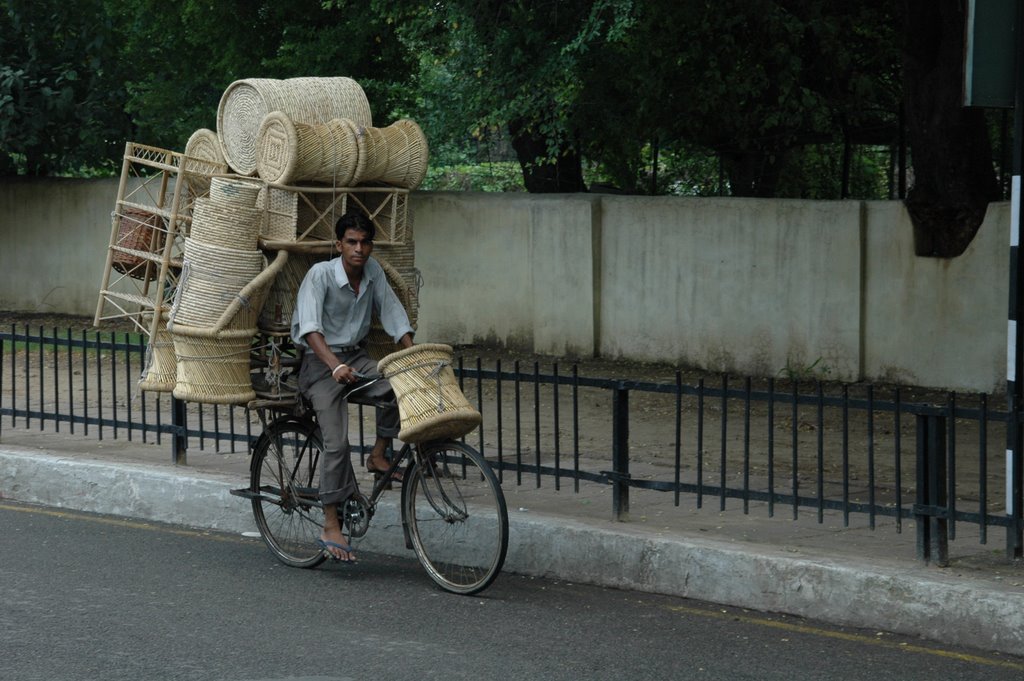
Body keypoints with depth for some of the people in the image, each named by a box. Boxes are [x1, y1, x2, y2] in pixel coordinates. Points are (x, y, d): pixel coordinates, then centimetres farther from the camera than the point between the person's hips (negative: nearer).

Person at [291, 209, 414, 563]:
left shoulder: (373, 271, -1)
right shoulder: (321, 274, -18)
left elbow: (394, 316, 1)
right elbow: (310, 327, -28)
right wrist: (336, 366, -43)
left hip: (355, 357, 5)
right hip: (321, 361, -5)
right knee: (337, 442, -16)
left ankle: (378, 456, -2)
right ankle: (331, 527, -11)